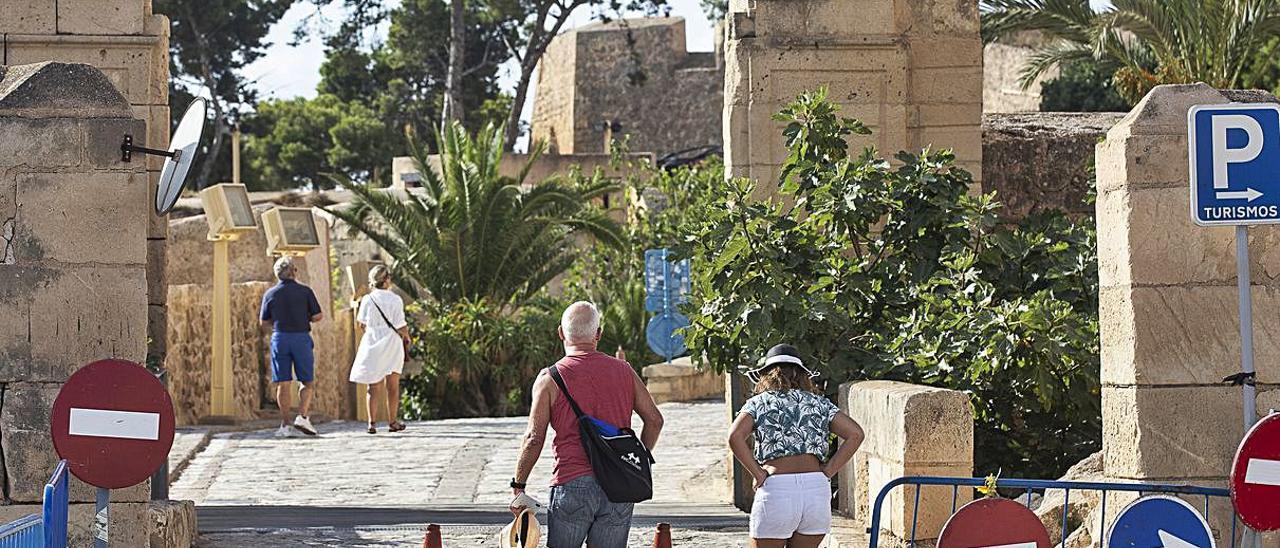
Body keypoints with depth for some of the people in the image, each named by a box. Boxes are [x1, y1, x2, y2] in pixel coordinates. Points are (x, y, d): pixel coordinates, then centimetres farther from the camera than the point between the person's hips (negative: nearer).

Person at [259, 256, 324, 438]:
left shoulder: (270, 294, 4)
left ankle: (285, 424, 0)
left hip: (280, 338, 2)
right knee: (306, 382, 8)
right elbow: (318, 316, -3)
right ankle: (302, 416, -9)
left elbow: (264, 323, 7)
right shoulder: (305, 291, -1)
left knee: (283, 384, 3)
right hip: (301, 338, -2)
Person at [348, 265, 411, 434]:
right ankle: (393, 421, 16)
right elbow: (401, 327, -8)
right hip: (392, 344, -1)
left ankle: (372, 422, -4)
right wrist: (406, 337, 10)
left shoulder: (367, 300, -4)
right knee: (393, 386, 10)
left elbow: (362, 324, 3)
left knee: (373, 386, 5)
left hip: (372, 343, 1)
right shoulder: (395, 300, -9)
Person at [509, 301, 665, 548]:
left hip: (572, 484, -3)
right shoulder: (623, 371, 8)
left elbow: (534, 439, -5)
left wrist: (518, 487, 3)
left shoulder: (550, 379, -2)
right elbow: (654, 419, 9)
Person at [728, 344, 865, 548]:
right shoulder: (819, 403, 16)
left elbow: (735, 436, -10)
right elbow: (855, 434, 5)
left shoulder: (759, 403, 9)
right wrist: (828, 471, 5)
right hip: (817, 488, 3)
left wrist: (759, 474, -4)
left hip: (776, 488, -3)